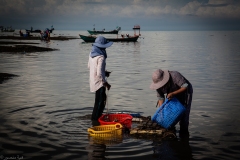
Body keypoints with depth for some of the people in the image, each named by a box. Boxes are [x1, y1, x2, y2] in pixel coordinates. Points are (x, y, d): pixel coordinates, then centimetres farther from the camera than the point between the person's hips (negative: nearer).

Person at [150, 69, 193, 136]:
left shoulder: (175, 75, -36)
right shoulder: (159, 84, -17)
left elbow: (185, 87, -33)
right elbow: (160, 98, -10)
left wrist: (173, 94, -42)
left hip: (185, 92, -5)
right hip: (173, 94, 5)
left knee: (183, 113, -11)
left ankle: (184, 132, -1)